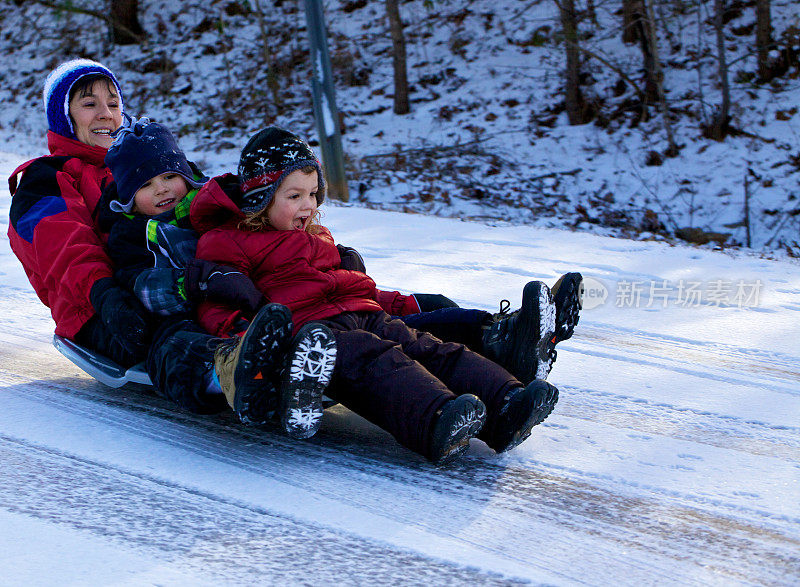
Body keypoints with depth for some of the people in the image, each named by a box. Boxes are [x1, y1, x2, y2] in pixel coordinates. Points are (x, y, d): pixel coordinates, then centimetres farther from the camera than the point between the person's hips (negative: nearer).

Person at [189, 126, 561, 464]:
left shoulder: (317, 237, 36)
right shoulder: (227, 242, 10)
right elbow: (217, 307, 0)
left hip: (362, 314, 8)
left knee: (429, 349, -18)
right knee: (375, 361, -36)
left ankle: (505, 401, -39)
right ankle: (436, 425, -62)